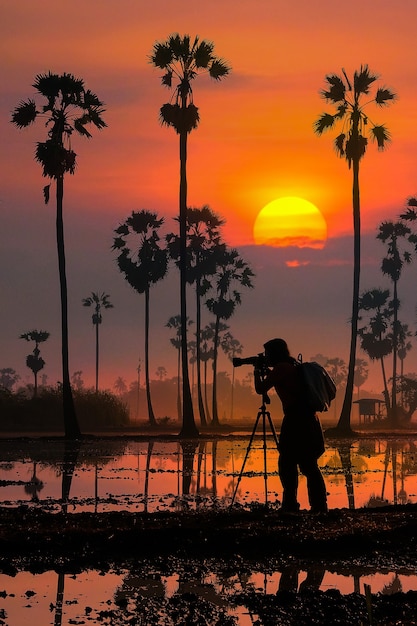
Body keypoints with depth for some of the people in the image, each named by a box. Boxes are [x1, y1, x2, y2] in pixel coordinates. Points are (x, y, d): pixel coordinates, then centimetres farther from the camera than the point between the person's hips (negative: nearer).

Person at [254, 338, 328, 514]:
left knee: (287, 465, -5)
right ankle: (319, 507, 9)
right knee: (309, 466, 11)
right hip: (309, 420, 9)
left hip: (296, 421, -9)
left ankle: (290, 506, -8)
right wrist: (266, 372, 26)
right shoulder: (294, 367, 19)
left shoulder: (281, 368, -8)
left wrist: (257, 372, 11)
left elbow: (260, 389, -7)